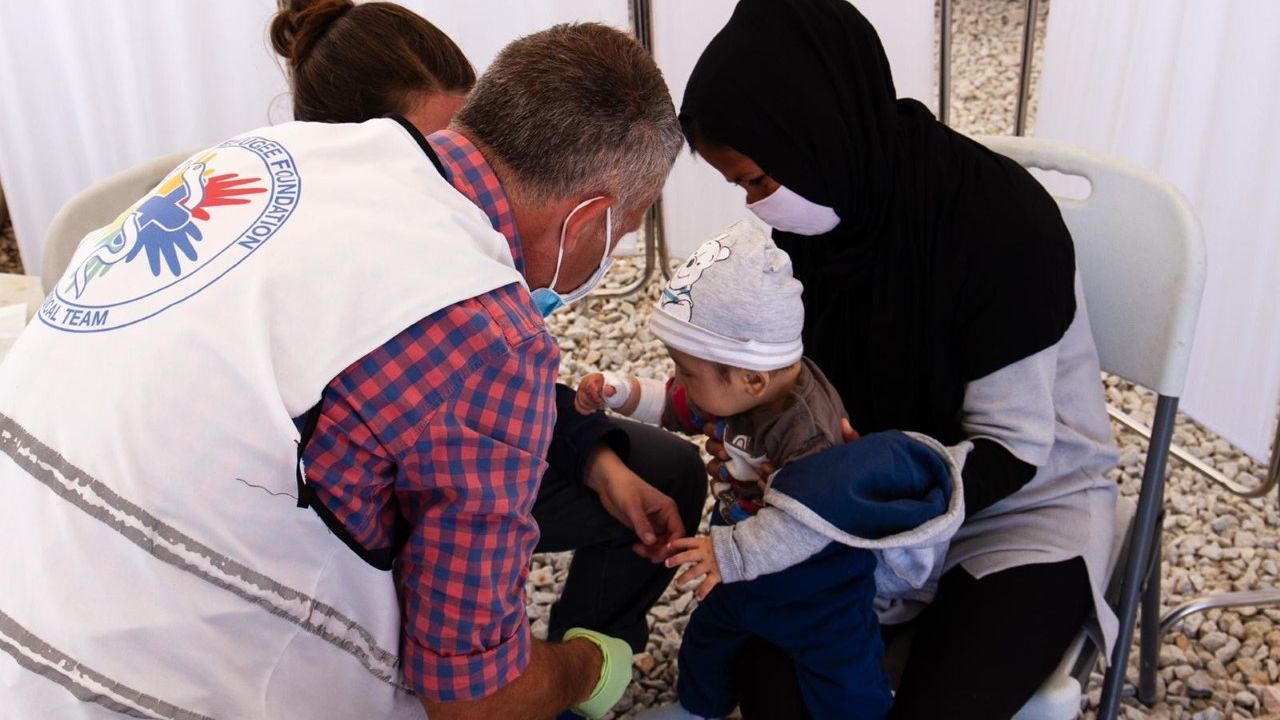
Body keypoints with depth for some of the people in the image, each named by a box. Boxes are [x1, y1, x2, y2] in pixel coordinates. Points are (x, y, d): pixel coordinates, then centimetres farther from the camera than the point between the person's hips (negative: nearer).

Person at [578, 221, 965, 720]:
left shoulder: (808, 432, -40)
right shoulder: (737, 386, -14)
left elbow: (805, 522, -41)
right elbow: (676, 405, 2)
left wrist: (732, 554, -41)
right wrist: (617, 394, -12)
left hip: (817, 584, -9)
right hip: (749, 561, 9)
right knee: (708, 633, 30)